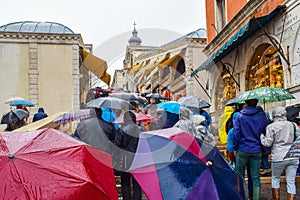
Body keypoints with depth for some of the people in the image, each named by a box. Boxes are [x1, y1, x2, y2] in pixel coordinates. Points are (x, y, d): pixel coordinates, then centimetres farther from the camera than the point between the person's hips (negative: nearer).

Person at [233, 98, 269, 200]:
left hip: (243, 150, -2)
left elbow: (236, 133, -6)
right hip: (257, 150, 2)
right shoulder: (262, 116, 3)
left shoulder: (240, 116, -4)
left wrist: (235, 147, 5)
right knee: (256, 177, 6)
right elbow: (266, 132, 5)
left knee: (240, 175, 8)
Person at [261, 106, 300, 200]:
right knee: (291, 182, 6)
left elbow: (267, 143, -6)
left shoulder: (271, 127, -6)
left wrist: (261, 135, 9)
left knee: (275, 179, 15)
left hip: (279, 157, -3)